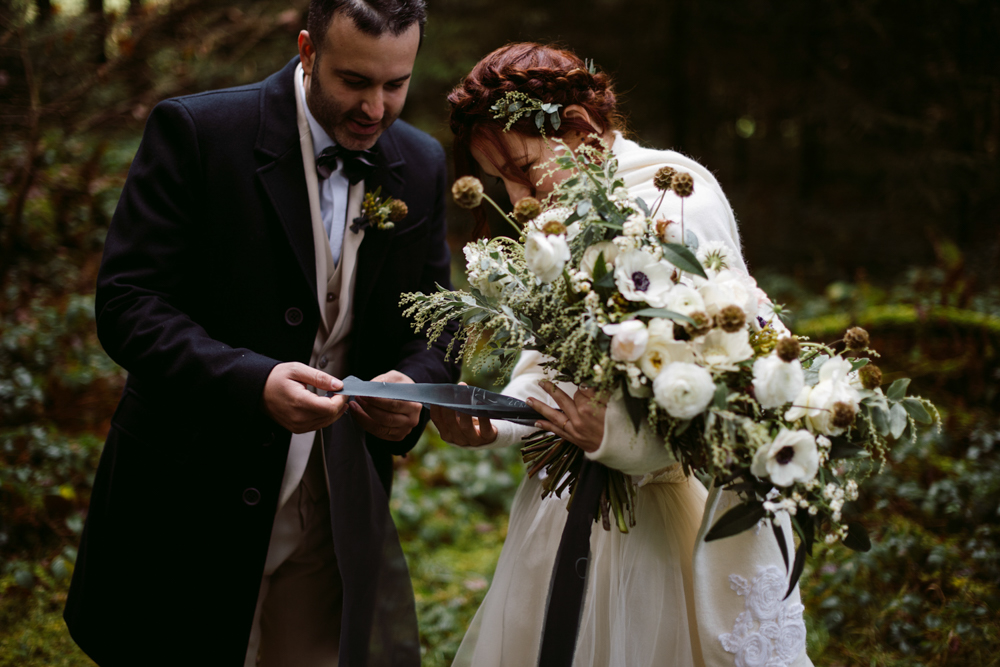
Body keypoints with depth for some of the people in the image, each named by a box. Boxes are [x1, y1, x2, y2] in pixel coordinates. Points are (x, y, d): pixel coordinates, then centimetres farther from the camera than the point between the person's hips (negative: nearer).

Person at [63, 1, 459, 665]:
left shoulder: (422, 166, 4)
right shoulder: (195, 131, -11)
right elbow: (128, 303, -16)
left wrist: (414, 387, -14)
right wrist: (252, 381, -31)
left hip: (338, 508, 4)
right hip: (195, 504, -3)